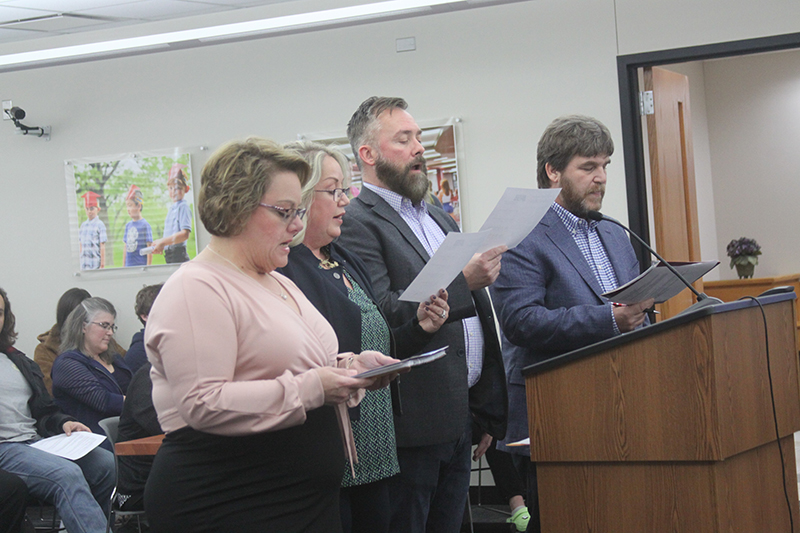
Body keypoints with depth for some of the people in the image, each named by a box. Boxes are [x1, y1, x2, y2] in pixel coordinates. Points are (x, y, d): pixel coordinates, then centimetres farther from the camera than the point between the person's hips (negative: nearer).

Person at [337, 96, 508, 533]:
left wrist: (490, 410, 21)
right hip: (411, 426, -8)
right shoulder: (356, 224, -9)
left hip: (460, 423, 8)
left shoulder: (442, 221, 20)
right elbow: (381, 314, -21)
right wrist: (463, 281, -20)